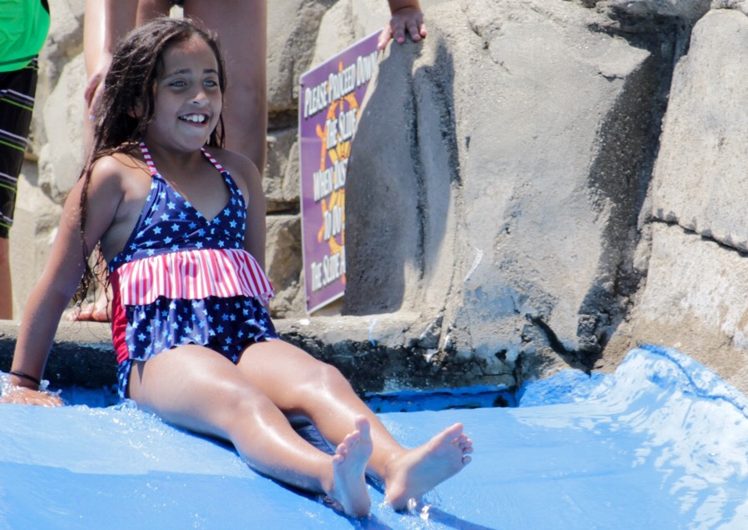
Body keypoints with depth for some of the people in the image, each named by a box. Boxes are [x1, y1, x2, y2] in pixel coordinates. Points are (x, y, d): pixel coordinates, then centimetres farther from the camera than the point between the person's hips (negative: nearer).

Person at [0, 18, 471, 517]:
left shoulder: (239, 173, 24)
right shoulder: (117, 175, 9)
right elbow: (59, 286, 12)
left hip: (248, 340, 5)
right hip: (162, 351, -5)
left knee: (322, 379, -30)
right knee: (240, 401, -38)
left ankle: (398, 467, -58)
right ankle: (330, 476, -68)